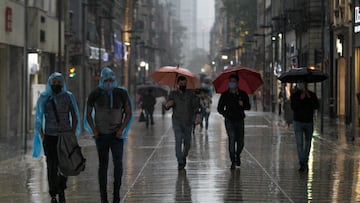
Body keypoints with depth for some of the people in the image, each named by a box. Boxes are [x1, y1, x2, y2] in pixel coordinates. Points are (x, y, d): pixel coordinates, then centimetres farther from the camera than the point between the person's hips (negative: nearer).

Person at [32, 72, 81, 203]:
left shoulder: (68, 97, 0)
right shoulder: (43, 98, -1)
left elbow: (75, 117, 5)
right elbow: (39, 119, 3)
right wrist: (42, 138, -3)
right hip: (50, 137, -1)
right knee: (52, 167, -6)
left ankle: (61, 192, 19)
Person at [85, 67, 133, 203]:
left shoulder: (121, 93, -3)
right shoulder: (95, 94, -4)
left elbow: (128, 113, 4)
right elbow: (88, 114, 6)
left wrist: (121, 130, -7)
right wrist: (94, 131, -5)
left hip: (116, 134, 0)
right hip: (101, 134, 0)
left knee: (118, 163, -12)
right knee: (103, 165, 4)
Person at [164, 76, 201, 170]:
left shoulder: (190, 94, 5)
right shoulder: (173, 94, 5)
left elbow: (195, 104, -4)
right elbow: (167, 107, 1)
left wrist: (197, 115, -21)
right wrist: (167, 105, -24)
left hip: (188, 122, 1)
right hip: (177, 122, -1)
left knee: (187, 143, 7)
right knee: (178, 141, -12)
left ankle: (184, 156, 35)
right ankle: (180, 162, -9)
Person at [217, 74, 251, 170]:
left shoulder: (242, 94, 7)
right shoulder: (225, 95, 5)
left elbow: (248, 107, 9)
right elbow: (219, 108, 10)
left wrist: (243, 105, -13)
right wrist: (225, 114, -9)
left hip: (240, 120, 1)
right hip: (229, 121, -1)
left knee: (240, 141, 3)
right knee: (231, 139, -12)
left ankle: (237, 155, 33)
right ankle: (233, 161, -8)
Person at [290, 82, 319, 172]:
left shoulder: (312, 95, 2)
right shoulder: (294, 95, -2)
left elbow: (317, 106, -11)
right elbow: (293, 107, -16)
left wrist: (310, 98, -20)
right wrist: (300, 99, -23)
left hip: (309, 122, 2)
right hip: (298, 122, -2)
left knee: (308, 143, 10)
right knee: (299, 143, -11)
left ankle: (305, 161, 27)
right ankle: (302, 164, -12)